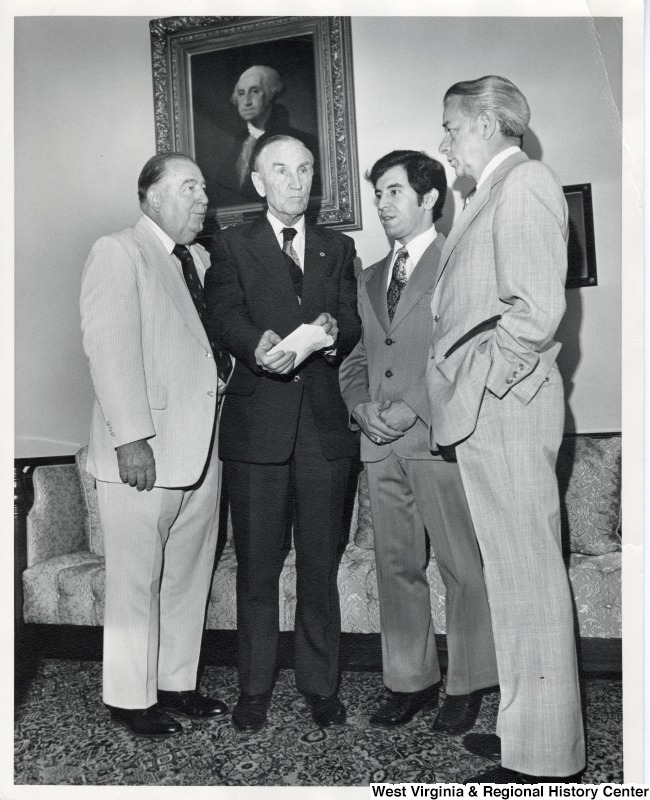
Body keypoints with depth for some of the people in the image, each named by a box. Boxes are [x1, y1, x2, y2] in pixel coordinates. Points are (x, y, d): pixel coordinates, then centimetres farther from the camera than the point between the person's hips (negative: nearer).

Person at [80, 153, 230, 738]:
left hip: (202, 448, 7)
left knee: (190, 574, 15)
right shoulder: (118, 252, -4)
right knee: (137, 579, 4)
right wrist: (132, 438, -20)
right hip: (146, 449, -7)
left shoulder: (201, 259, 18)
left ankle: (177, 681, 31)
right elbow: (110, 348, -14)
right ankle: (130, 699, 21)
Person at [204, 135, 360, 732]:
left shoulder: (338, 248, 17)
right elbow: (225, 318, -7)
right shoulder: (232, 247, 9)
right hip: (257, 425, -1)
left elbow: (353, 323, 5)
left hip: (324, 425, 2)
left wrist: (334, 331, -19)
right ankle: (255, 689, 19)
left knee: (320, 563, 8)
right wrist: (260, 346, -29)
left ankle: (321, 685, 22)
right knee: (257, 566, 5)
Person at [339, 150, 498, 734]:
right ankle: (411, 681, 23)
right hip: (381, 444, 6)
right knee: (397, 566, 10)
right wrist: (361, 406, 1)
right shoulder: (371, 278, 21)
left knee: (462, 567, 2)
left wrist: (411, 409, -13)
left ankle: (466, 686, 18)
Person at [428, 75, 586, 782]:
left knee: (527, 576, -2)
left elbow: (537, 310, -19)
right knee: (514, 572, 14)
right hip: (487, 414, 10)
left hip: (504, 409, -10)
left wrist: (480, 386, -13)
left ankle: (543, 758, 11)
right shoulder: (495, 192, 22)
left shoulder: (524, 183, -7)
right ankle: (528, 727, 28)